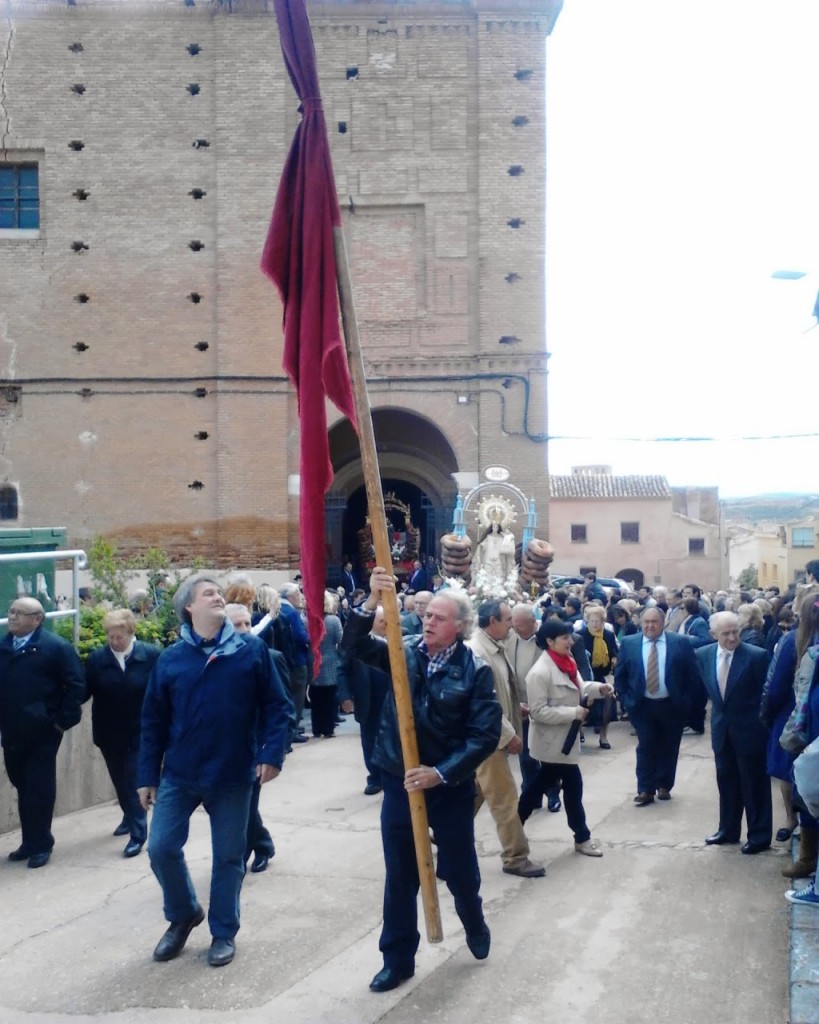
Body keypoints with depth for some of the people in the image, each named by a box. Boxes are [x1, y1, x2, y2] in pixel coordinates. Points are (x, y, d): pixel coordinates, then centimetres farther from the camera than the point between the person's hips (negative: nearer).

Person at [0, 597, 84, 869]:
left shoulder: (56, 647, -9)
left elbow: (76, 685, -11)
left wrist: (62, 720, -14)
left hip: (41, 733, -5)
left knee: (40, 790, 3)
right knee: (23, 788, 14)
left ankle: (41, 845, 15)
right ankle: (30, 842, 25)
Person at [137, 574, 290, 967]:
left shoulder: (252, 650, -4)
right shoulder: (171, 658, -1)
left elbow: (275, 706, -2)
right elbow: (153, 721, 3)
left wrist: (272, 753, -12)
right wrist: (148, 774, 3)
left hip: (233, 775, -1)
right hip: (179, 775, 1)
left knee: (228, 856, 8)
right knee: (161, 848, 2)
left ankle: (224, 932, 26)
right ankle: (183, 915, 28)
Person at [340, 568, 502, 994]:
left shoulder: (475, 670, -11)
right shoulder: (405, 651, -3)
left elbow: (486, 734, -16)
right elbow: (353, 643, -15)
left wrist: (441, 772, -23)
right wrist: (372, 601, -31)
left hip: (451, 786, -2)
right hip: (400, 783, 2)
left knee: (459, 870, 16)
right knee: (400, 877, 11)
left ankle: (475, 925, 46)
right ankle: (398, 959, 25)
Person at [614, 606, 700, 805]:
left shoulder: (680, 642, -4)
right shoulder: (628, 643, -1)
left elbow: (693, 675, 0)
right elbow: (619, 675, 6)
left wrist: (685, 700, -6)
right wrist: (627, 700, -3)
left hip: (672, 706, 0)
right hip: (642, 706, 0)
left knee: (668, 749, 10)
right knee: (645, 748, 2)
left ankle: (664, 786, 24)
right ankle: (646, 790, 9)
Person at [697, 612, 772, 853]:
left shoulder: (757, 656, -18)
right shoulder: (703, 655, -3)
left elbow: (766, 693, -10)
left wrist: (761, 721, -6)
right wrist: (718, 706, 12)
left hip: (749, 729, -5)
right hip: (721, 728, 5)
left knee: (754, 783, 6)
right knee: (726, 780, 16)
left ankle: (759, 834, 17)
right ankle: (728, 829, 30)